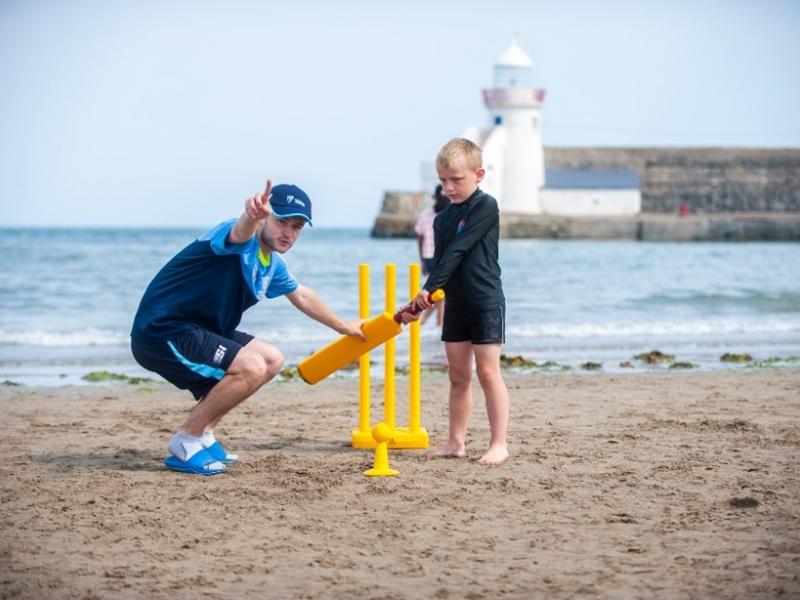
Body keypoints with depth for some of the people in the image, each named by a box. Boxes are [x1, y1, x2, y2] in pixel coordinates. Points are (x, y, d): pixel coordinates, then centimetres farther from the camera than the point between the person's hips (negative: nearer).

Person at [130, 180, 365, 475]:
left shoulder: (272, 264, 12)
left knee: (272, 360, 17)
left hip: (198, 330, 11)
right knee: (251, 367, -24)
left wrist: (342, 326, 42)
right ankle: (185, 443, -11)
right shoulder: (245, 243, -18)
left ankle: (203, 434, 15)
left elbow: (301, 295, 32)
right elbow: (240, 232, -45)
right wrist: (251, 216, -69)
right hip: (160, 333, -11)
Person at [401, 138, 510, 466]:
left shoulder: (486, 207, -11)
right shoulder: (442, 219, 11)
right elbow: (439, 263, 9)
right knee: (458, 375, 10)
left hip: (486, 302, -7)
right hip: (455, 304, 7)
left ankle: (499, 443, -6)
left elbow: (457, 252, -18)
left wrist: (429, 288, -20)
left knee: (487, 371, -8)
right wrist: (422, 301, -7)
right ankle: (456, 442, 15)